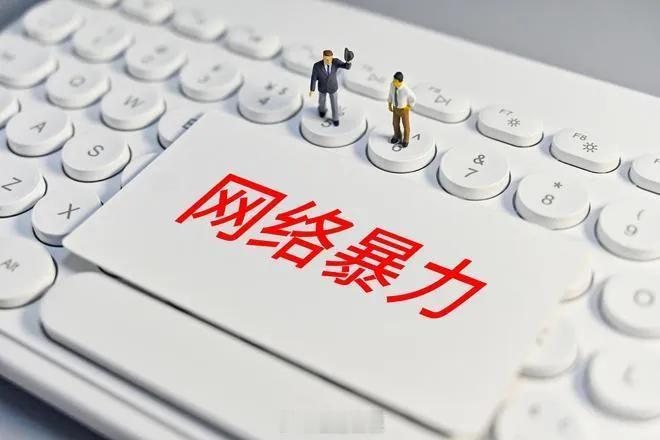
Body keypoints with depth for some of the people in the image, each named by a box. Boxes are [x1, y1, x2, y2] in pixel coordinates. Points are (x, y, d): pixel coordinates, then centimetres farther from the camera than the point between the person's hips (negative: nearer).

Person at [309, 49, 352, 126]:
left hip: (332, 87, 0)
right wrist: (311, 90, -5)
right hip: (322, 87, 0)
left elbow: (347, 66, -43)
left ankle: (335, 118, 49)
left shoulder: (335, 61, -32)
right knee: (322, 100, 27)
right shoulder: (317, 65, -35)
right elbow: (314, 78, -19)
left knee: (334, 103, 19)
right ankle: (322, 109, 65)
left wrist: (348, 60, -67)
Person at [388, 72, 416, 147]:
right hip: (395, 108, 4)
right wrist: (389, 105, 7)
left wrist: (409, 108, -6)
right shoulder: (392, 84, -24)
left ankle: (406, 139, 50)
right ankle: (397, 136, 57)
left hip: (404, 109, -4)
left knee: (406, 125, 21)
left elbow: (412, 97, -18)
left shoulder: (406, 90, -39)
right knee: (395, 123, 26)